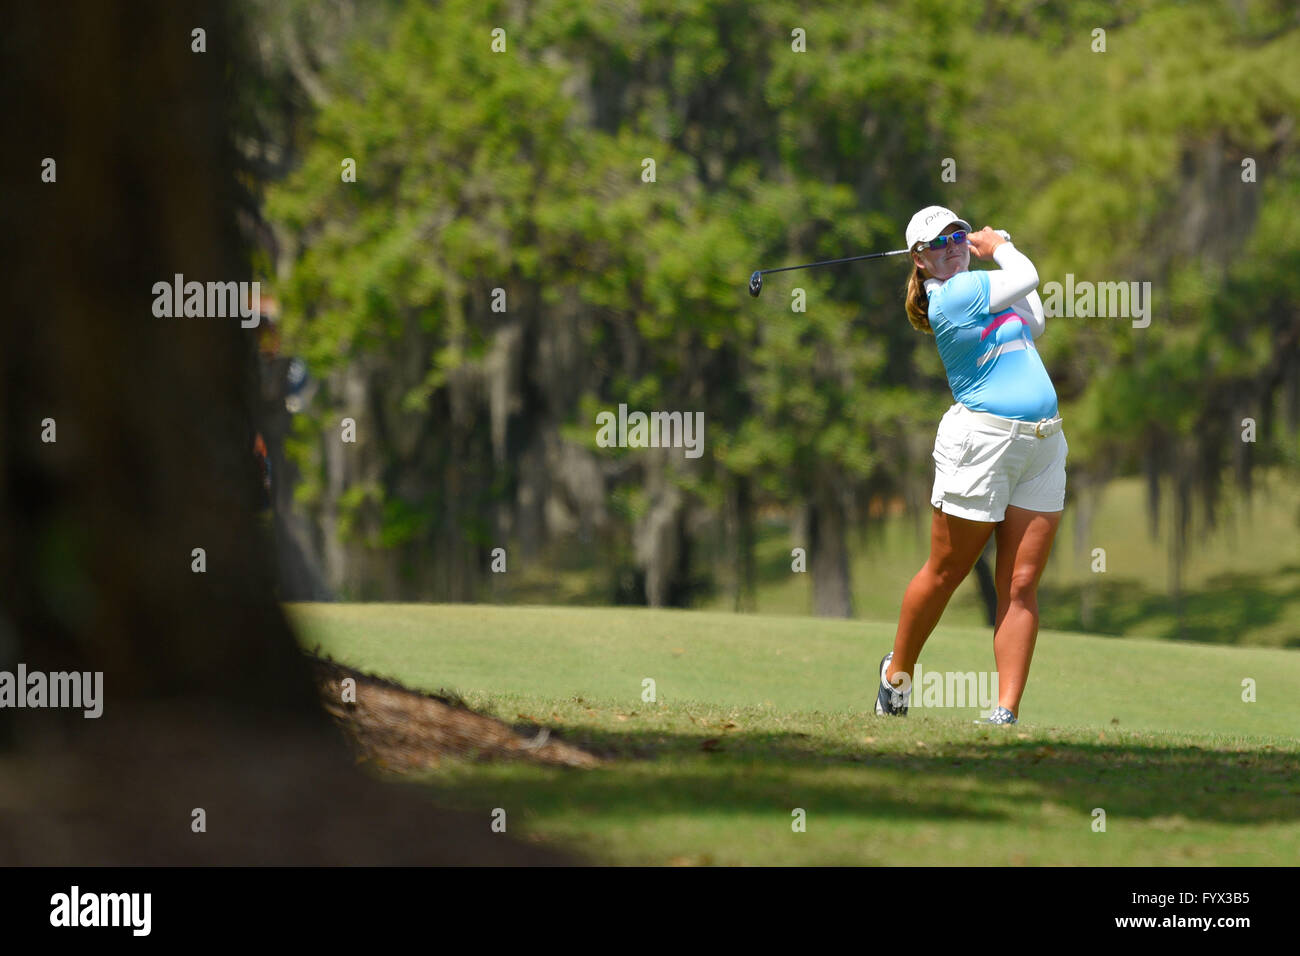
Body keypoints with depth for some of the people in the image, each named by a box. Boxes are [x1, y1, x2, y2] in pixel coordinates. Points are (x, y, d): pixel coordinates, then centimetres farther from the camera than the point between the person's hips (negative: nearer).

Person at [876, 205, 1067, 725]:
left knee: (1021, 584, -2)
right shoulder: (954, 294, -11)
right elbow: (1027, 277, -6)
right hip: (981, 441, -7)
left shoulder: (975, 286, 15)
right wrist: (1000, 248, 15)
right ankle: (897, 670, 28)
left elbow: (1034, 323, 24)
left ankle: (1007, 711, -4)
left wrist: (995, 247, 23)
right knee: (945, 573, 4)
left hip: (1042, 447, 7)